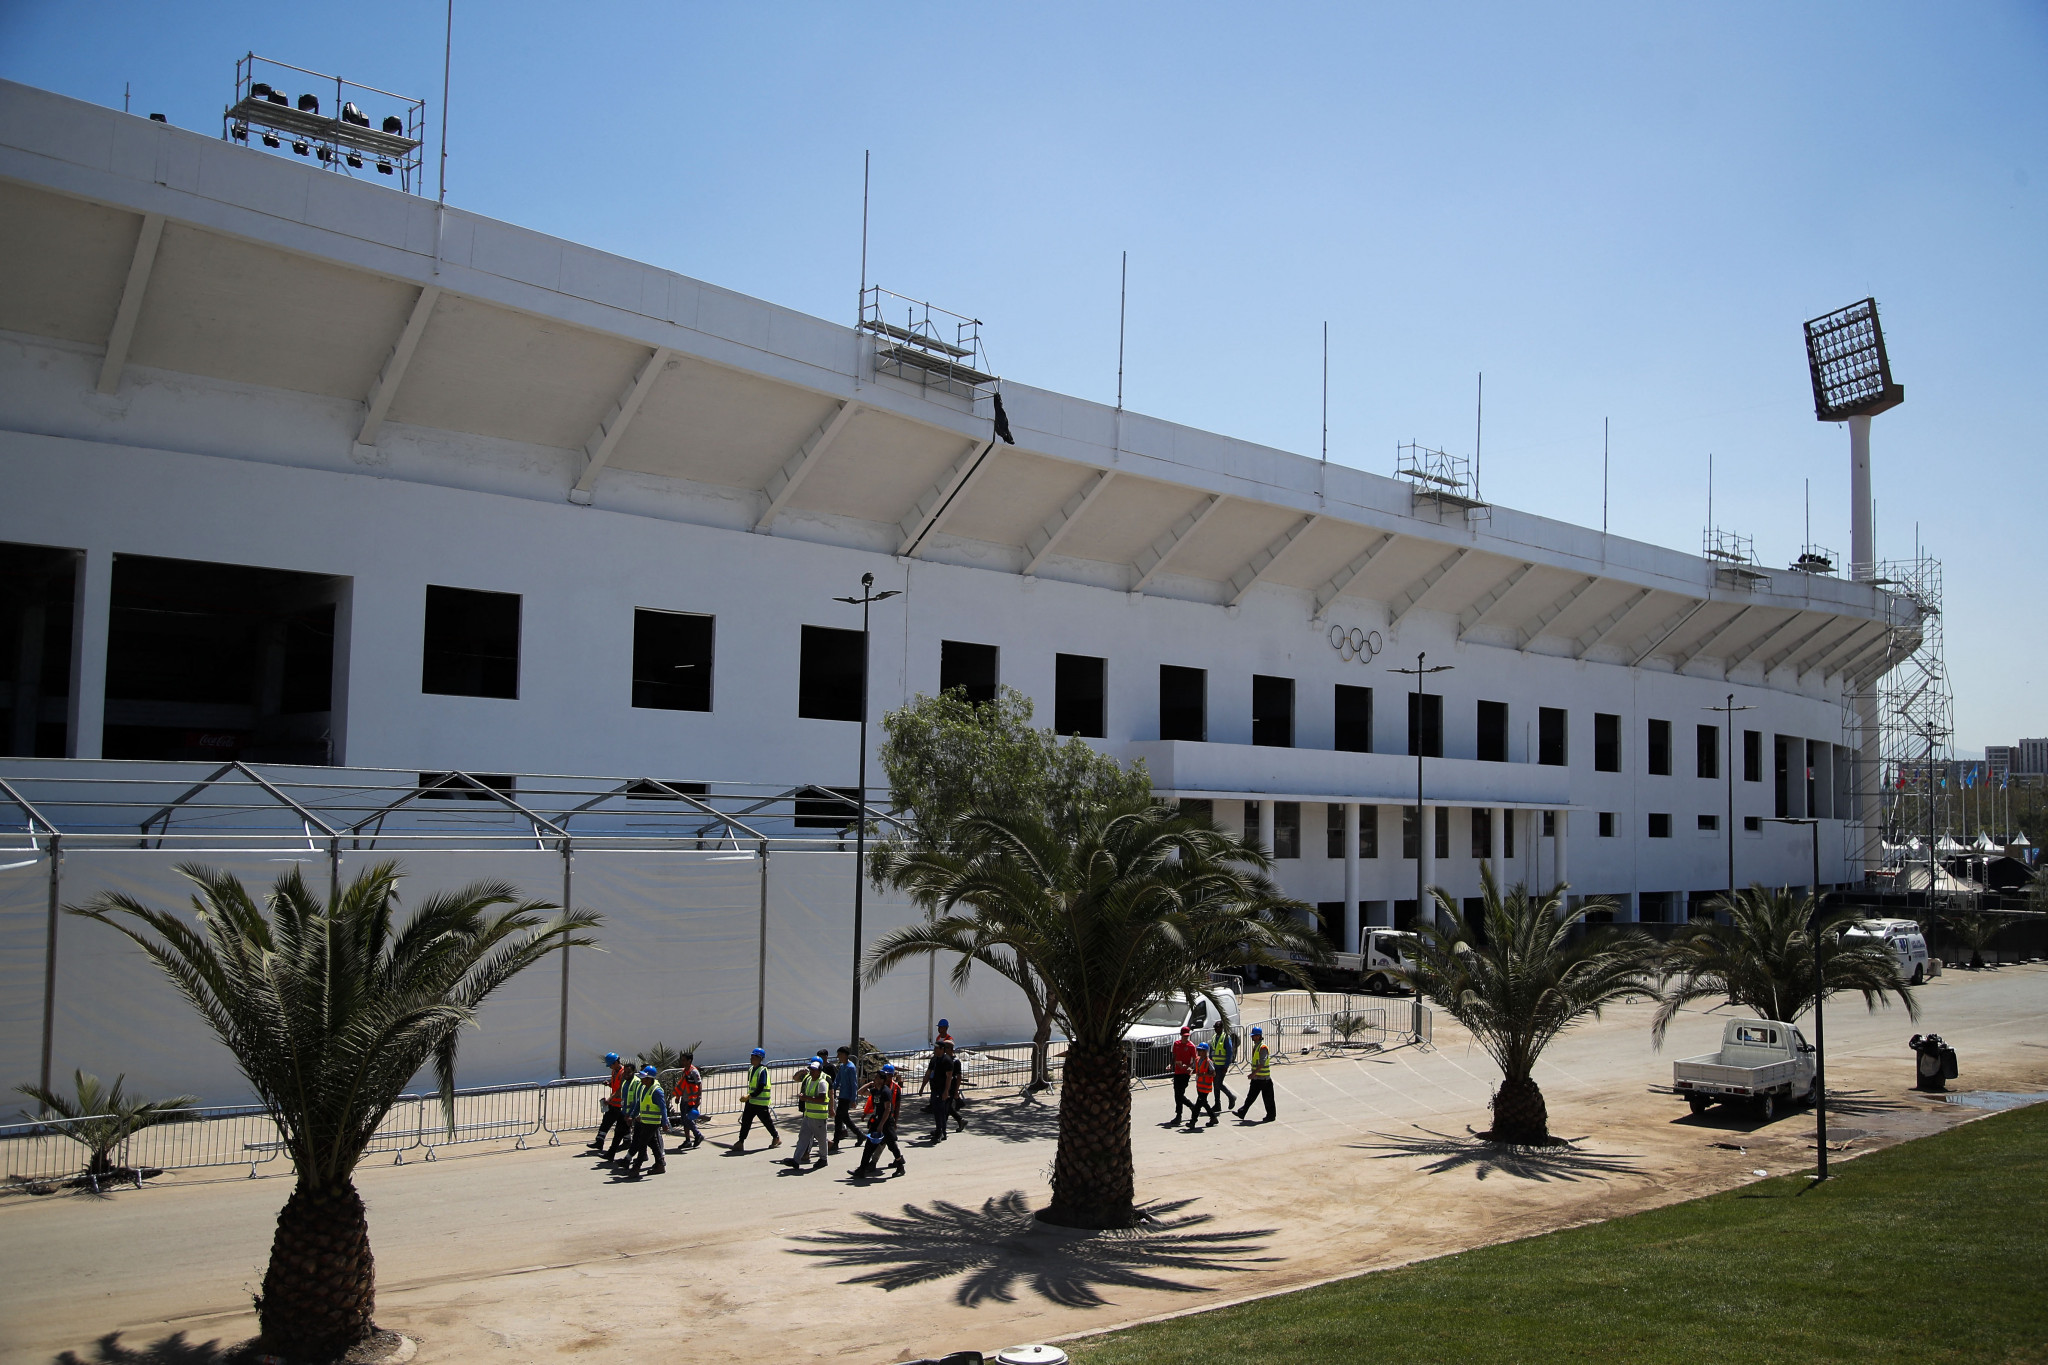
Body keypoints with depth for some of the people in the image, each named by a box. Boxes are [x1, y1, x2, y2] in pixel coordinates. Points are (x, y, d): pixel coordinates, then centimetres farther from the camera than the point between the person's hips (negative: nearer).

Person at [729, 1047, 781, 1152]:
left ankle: (776, 1138, 24)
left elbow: (761, 1088, -24)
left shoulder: (762, 1071, -17)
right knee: (745, 1121, 1)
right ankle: (740, 1142, 2)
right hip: (751, 1101, 8)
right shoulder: (751, 1069, 10)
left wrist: (749, 1096, -31)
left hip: (761, 1103, -8)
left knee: (766, 1121, 5)